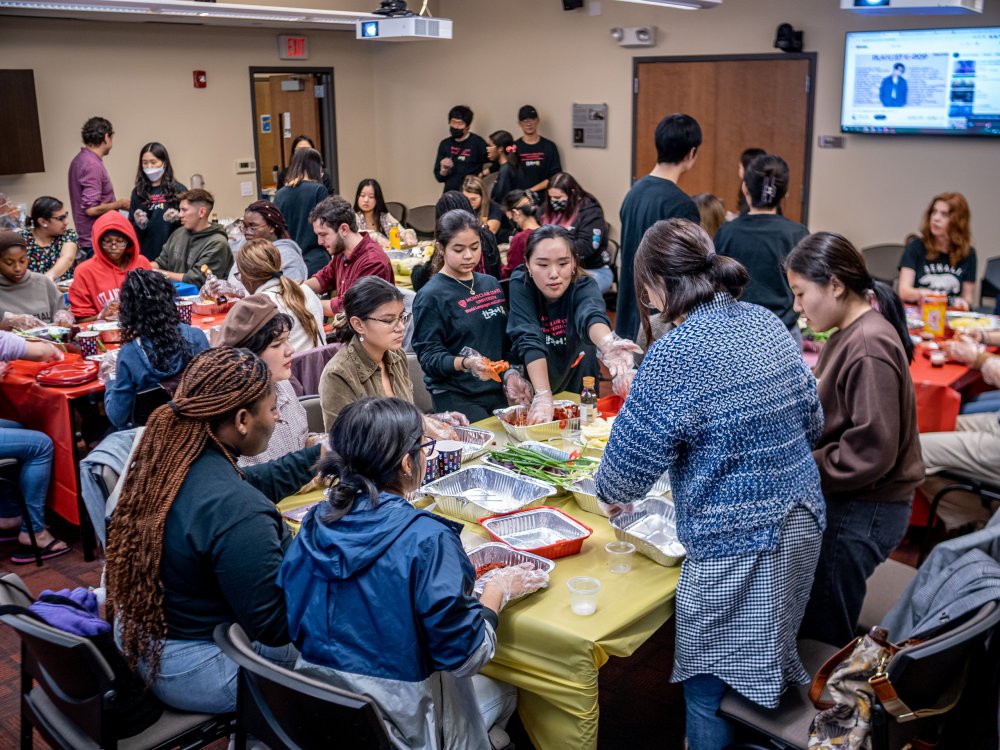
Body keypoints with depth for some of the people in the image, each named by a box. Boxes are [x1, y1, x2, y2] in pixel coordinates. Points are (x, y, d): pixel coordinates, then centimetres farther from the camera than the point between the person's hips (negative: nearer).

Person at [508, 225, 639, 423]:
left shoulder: (584, 286, -18)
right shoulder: (520, 285, -17)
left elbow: (591, 315, -40)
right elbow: (530, 340, -28)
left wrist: (608, 343, -63)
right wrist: (543, 396, -41)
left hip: (579, 387, 0)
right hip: (534, 387, 0)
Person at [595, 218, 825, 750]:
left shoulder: (675, 354, -20)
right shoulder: (770, 326, 2)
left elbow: (633, 452, -14)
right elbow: (812, 423, 12)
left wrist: (612, 494, 7)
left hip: (734, 543, -8)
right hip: (802, 523, 8)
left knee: (711, 683, 12)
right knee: (766, 665, 26)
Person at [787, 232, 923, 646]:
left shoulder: (868, 348, -22)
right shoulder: (852, 334, 8)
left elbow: (871, 453, -24)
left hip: (863, 511, -9)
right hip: (847, 502, 9)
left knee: (822, 633, 5)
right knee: (814, 624, 18)